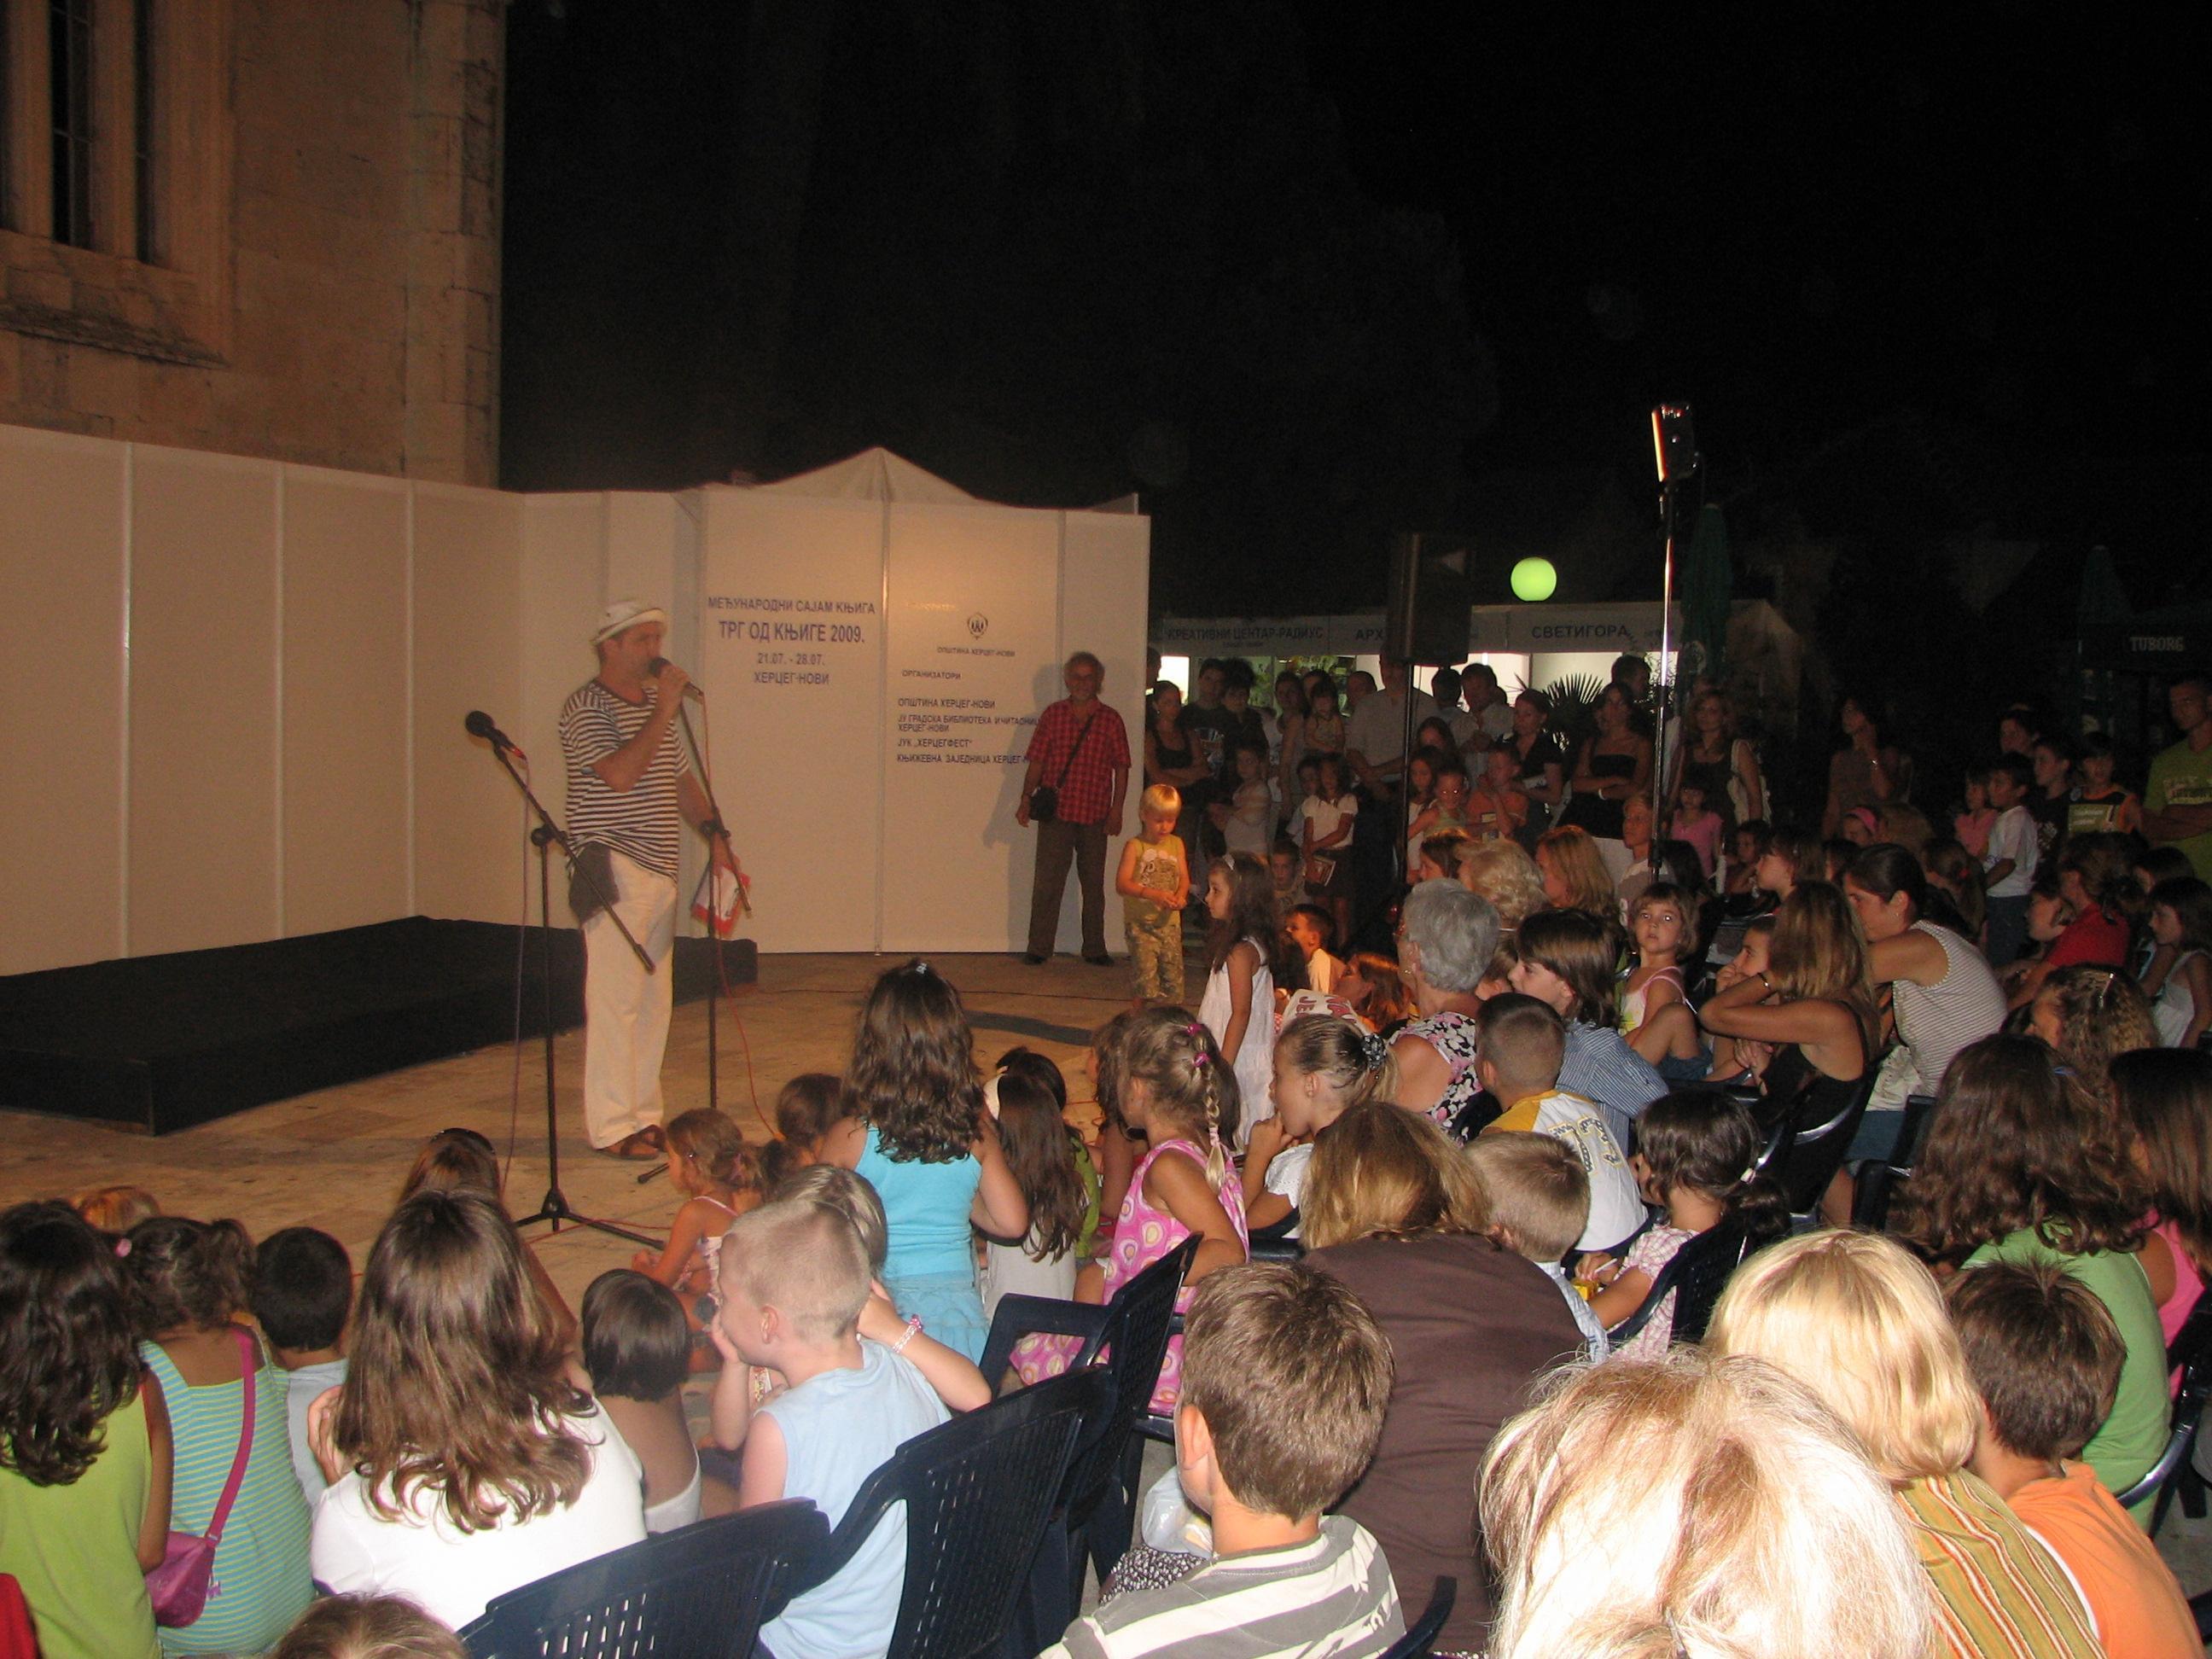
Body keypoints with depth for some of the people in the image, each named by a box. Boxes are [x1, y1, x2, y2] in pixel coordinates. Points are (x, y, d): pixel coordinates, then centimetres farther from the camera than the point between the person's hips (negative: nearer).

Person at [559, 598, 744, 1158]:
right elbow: (619, 774, -22)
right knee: (616, 997, -7)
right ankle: (612, 1126, -1)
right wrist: (664, 711, -18)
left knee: (654, 1000, 11)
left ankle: (644, 1115, 19)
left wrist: (715, 834, 12)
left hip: (659, 870, 9)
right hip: (614, 870, -9)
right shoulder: (587, 706, -8)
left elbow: (680, 778, 24)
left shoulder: (654, 703, 19)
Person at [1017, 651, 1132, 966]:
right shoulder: (1053, 714, 6)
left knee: (1094, 884, 8)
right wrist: (1026, 798, -3)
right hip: (1056, 811, -1)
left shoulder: (1110, 720, 5)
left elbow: (1121, 767, 6)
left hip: (1096, 816, 1)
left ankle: (1094, 949, 17)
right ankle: (1038, 948, 6)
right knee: (1047, 882, -1)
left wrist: (1117, 809, -1)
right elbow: (1037, 761, 6)